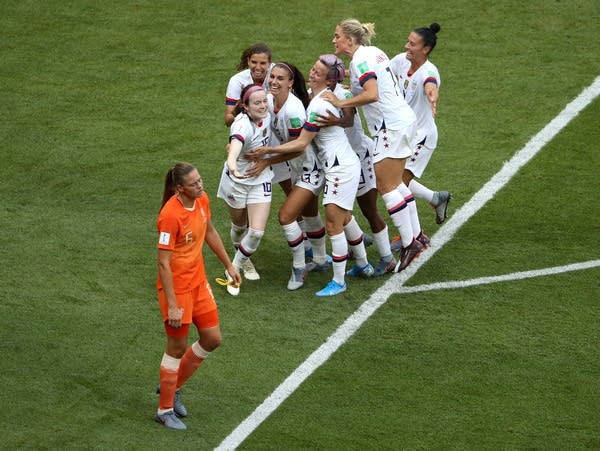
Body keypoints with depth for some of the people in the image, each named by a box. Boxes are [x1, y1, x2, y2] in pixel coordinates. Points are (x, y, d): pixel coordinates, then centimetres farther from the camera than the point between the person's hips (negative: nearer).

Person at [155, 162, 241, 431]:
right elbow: (163, 263, -25)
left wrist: (228, 265, 22)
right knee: (177, 348, 3)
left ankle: (172, 386, 32)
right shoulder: (170, 215, -27)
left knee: (212, 339, 13)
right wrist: (172, 305, -25)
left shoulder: (202, 200, -3)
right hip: (176, 287, -8)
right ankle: (165, 410, 20)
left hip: (198, 282, 8)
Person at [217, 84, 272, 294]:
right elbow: (235, 144, -57)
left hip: (260, 181, 4)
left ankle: (236, 268, 16)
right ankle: (241, 260, 48)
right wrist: (232, 164, -76)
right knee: (239, 226, 18)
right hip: (236, 181, -4)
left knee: (257, 232, -6)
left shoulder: (266, 116, -13)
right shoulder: (242, 125, -33)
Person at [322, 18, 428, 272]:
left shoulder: (360, 60, -16)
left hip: (392, 126, -10)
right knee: (395, 184, 17)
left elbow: (372, 95, -29)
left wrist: (341, 102, -24)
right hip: (403, 119, 10)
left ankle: (409, 244, -2)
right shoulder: (372, 52, 13)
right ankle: (416, 235, 21)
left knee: (387, 187, -4)